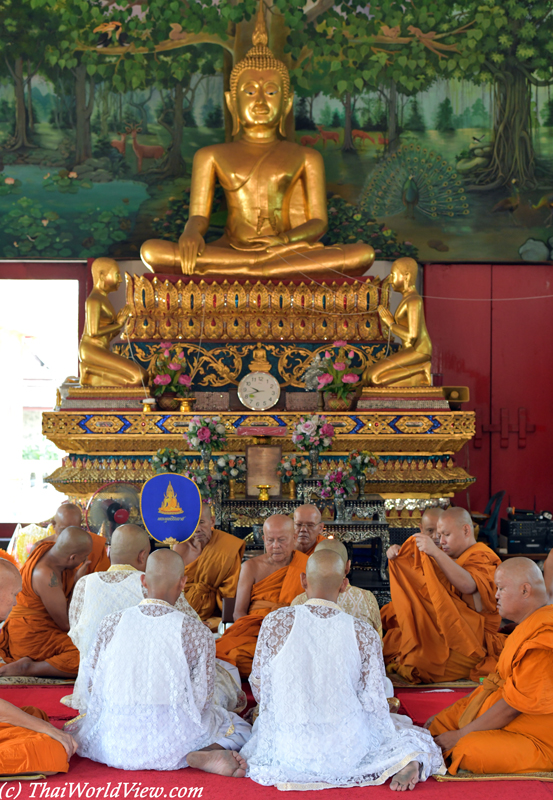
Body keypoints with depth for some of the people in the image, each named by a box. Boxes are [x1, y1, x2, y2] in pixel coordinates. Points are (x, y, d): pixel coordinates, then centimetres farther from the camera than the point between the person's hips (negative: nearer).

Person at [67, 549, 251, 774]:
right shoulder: (197, 633, -9)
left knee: (76, 725, 35)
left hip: (114, 743, 3)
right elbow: (201, 700, -5)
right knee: (237, 728, 20)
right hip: (170, 737, -3)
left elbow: (91, 682, 5)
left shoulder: (111, 623, -1)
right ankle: (200, 757, -11)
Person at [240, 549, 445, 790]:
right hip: (347, 750, -1)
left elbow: (259, 688, 1)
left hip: (290, 749, 1)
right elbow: (373, 702, -6)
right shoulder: (363, 634, -11)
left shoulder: (276, 622, -10)